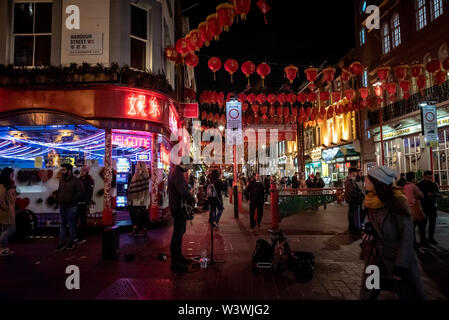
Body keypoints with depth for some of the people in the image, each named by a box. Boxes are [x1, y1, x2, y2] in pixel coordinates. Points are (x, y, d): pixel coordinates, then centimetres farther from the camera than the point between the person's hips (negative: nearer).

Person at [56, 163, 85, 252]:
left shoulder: (76, 181, -11)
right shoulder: (61, 180, 9)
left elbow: (81, 192, -12)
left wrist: (72, 198, -15)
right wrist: (59, 198, 7)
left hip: (71, 206, -6)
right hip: (62, 205, 6)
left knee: (71, 224, 4)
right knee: (63, 225, 10)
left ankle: (71, 242, 16)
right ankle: (62, 243, 14)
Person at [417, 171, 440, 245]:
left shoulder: (434, 184, 6)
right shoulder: (419, 185, -6)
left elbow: (438, 194, 7)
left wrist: (434, 194, -15)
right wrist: (426, 194, -19)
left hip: (432, 206, 4)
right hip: (423, 206, -4)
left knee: (432, 222, 6)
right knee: (423, 222, -2)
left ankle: (431, 238, 18)